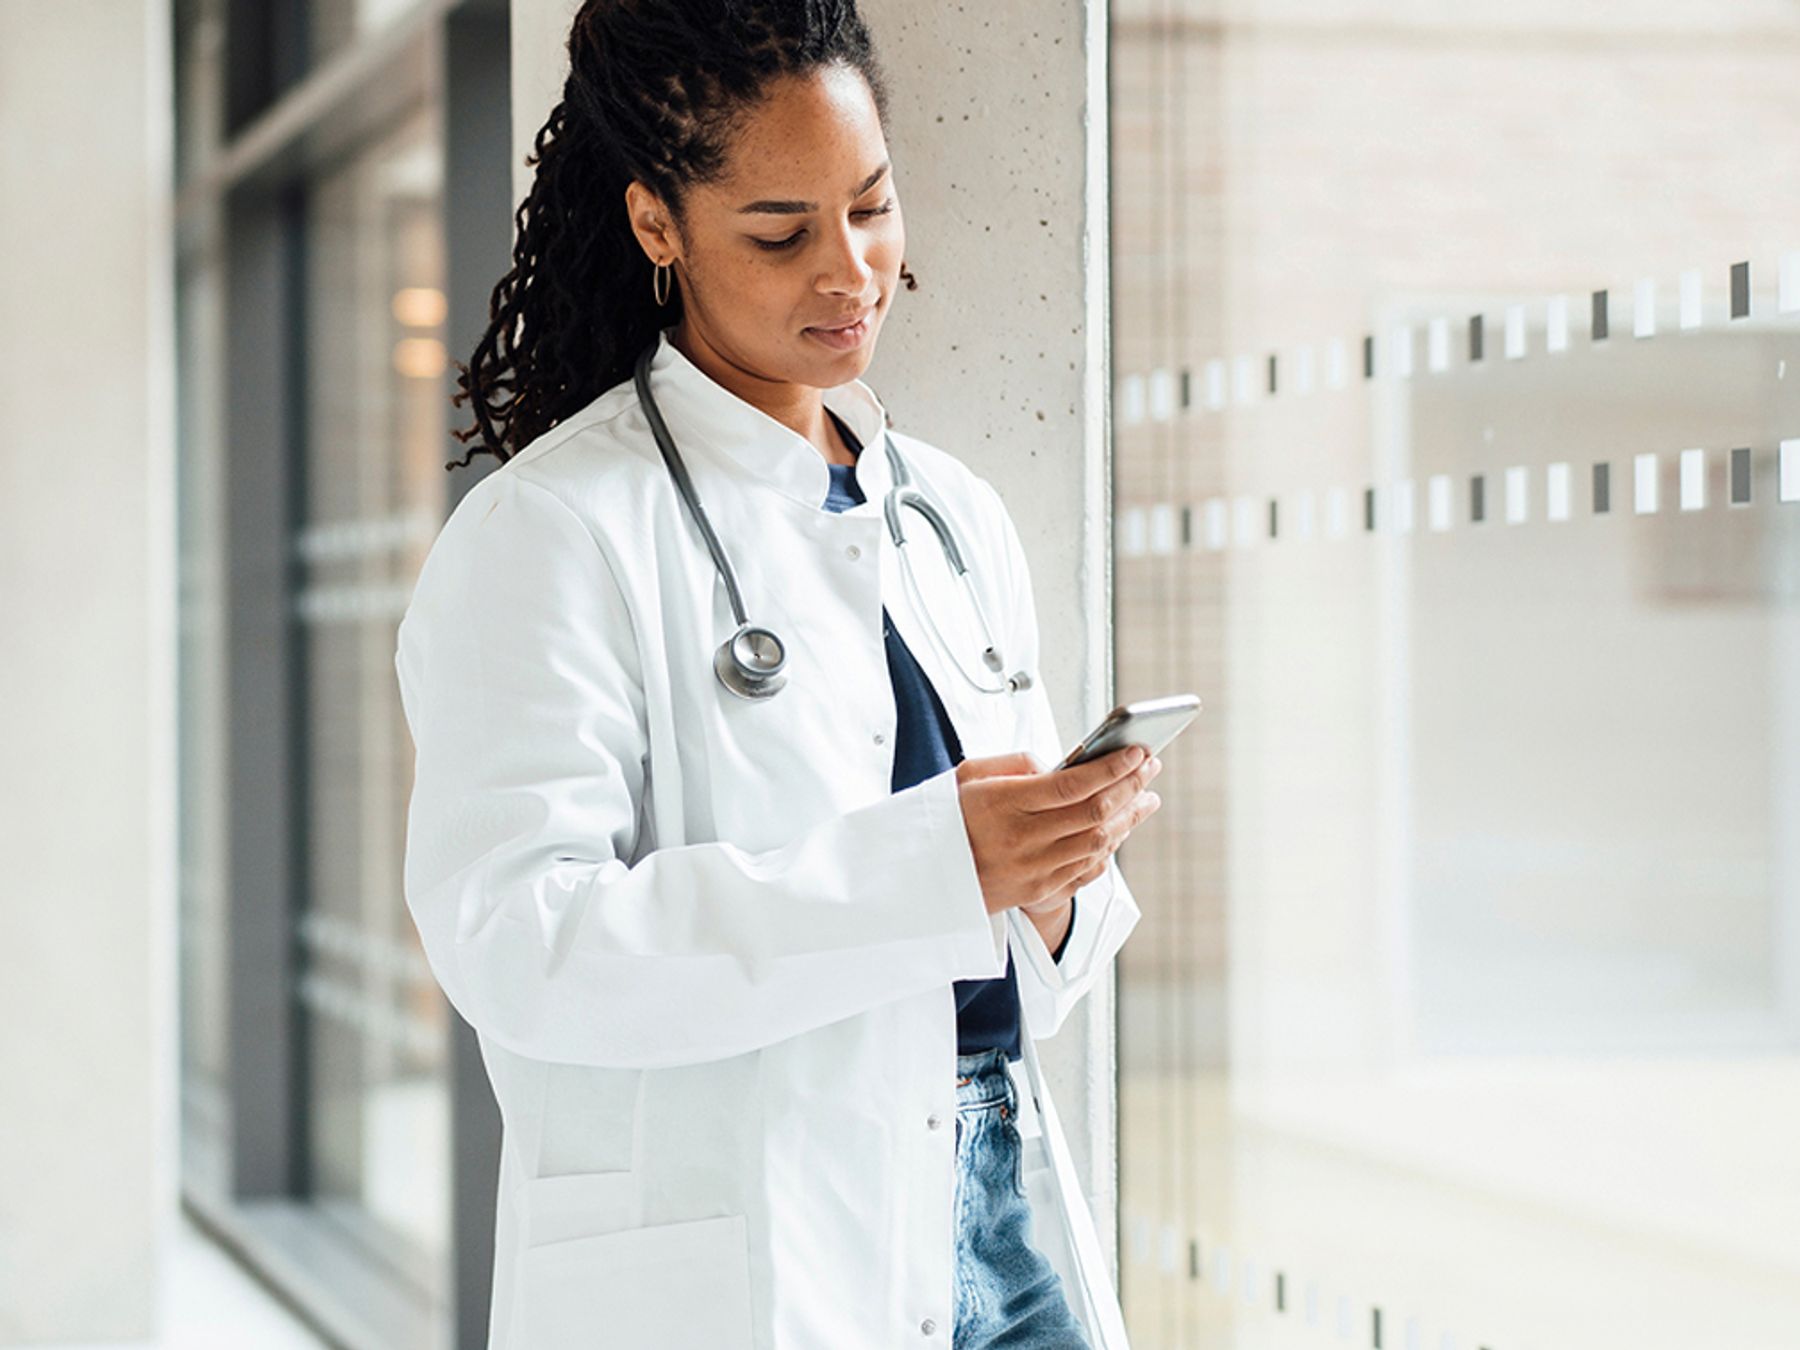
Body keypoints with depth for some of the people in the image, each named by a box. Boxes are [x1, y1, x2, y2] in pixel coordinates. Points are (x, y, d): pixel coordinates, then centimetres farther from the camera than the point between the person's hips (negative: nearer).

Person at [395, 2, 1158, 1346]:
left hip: (995, 1234, 6)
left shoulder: (957, 515, 12)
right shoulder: (554, 531, -9)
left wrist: (1057, 890, -9)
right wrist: (931, 868, -27)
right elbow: (512, 941, -21)